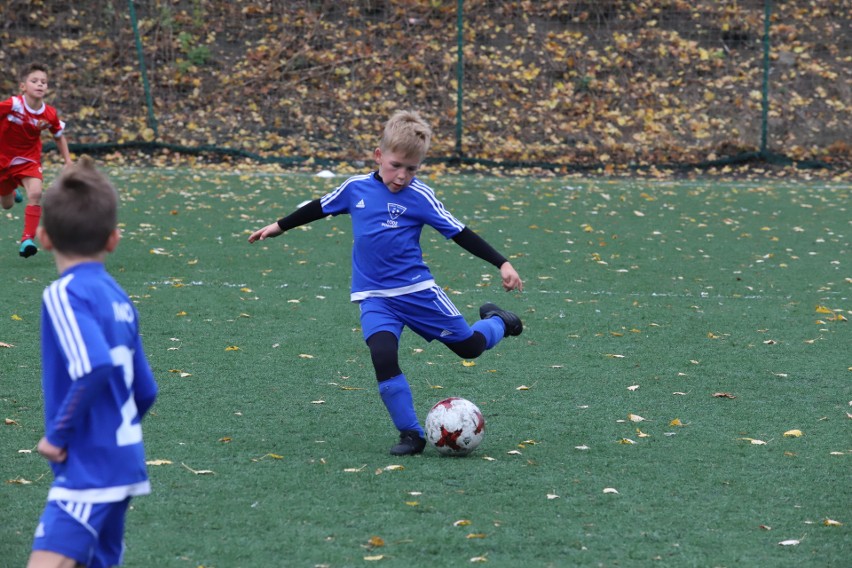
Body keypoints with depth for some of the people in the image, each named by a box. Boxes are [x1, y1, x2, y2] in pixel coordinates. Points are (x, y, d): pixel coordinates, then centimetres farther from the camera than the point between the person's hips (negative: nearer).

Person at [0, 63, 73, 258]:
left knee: (35, 193, -25)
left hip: (28, 159, 1)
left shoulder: (49, 114, -15)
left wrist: (68, 162, 2)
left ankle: (28, 239, -16)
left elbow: (59, 136, 3)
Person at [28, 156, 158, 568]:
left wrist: (58, 433, -17)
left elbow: (94, 367, -27)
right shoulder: (118, 298, 11)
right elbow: (144, 391, 14)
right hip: (121, 461, 9)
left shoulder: (65, 294, -13)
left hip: (88, 468, -9)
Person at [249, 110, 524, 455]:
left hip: (417, 290, -1)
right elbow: (320, 208, 18)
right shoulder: (355, 188, -1)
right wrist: (279, 227, 27)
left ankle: (496, 323, 42)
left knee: (469, 346, 6)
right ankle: (410, 434, -9)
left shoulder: (420, 196, -9)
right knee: (383, 357, -22)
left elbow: (458, 233, -7)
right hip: (375, 297, 1)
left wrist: (502, 264, -12)